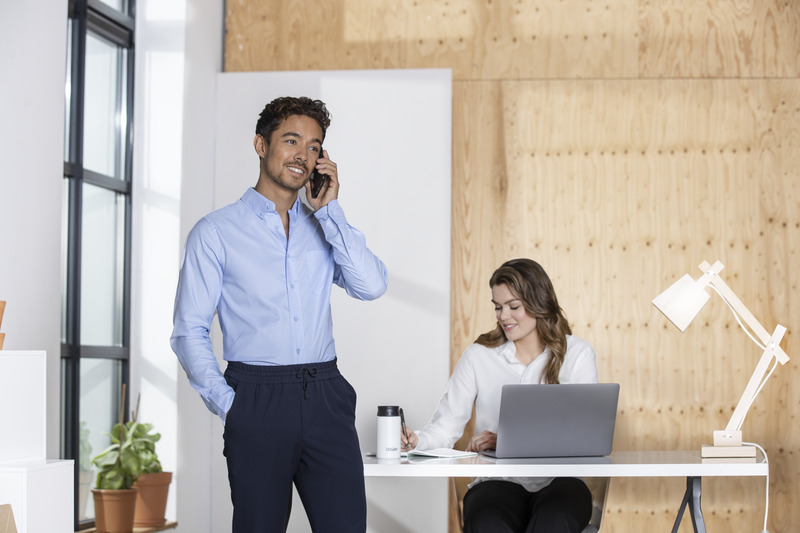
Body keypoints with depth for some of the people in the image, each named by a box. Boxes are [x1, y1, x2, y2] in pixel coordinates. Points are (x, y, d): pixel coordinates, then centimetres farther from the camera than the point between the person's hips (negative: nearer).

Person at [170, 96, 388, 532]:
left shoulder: (325, 228, 15)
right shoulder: (216, 232, 3)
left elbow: (371, 286, -3)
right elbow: (189, 333, 1)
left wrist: (328, 209, -3)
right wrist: (228, 405, -8)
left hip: (325, 398, 3)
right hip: (258, 397, -3)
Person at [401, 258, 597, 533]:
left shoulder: (577, 354, 5)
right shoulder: (479, 356, 9)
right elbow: (446, 425, 4)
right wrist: (417, 440, -20)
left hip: (558, 482, 0)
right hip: (498, 482, 0)